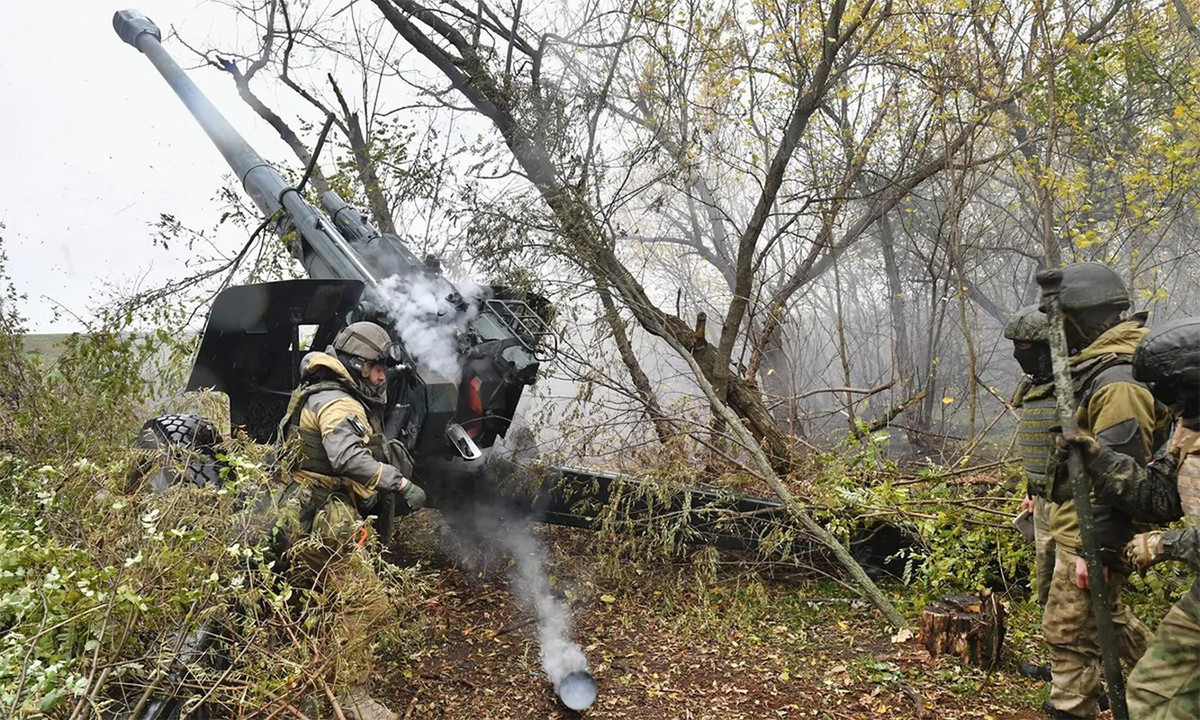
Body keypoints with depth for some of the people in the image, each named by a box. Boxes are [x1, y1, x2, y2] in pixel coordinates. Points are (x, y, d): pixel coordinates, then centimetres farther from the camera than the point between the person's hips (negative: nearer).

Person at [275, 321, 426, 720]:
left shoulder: (329, 398, 20)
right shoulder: (337, 403, -16)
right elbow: (348, 458, -33)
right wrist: (399, 483, -35)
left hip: (313, 520, 11)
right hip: (324, 524, -11)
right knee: (364, 601, -12)